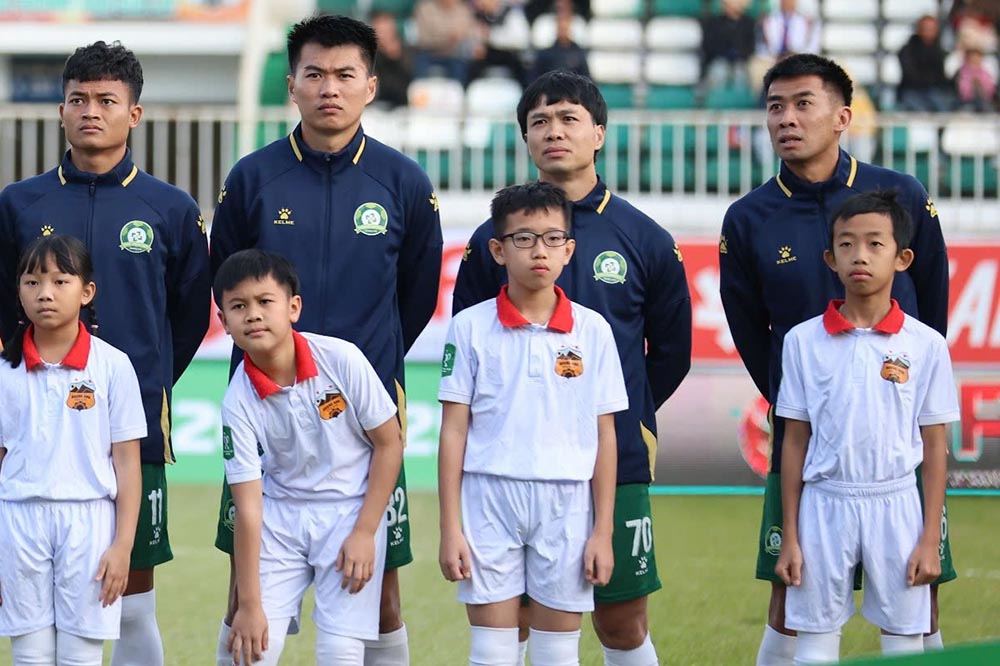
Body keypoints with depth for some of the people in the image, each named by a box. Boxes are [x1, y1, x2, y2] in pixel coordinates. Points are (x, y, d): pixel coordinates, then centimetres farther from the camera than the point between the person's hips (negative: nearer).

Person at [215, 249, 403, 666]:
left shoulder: (341, 359, -17)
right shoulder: (239, 401, -14)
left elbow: (389, 443, -6)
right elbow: (247, 506, -12)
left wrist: (365, 532, -10)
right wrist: (249, 604, -13)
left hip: (351, 510, -2)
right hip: (280, 517, 2)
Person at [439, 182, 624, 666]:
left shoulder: (592, 330, 3)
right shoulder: (471, 327, 0)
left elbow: (604, 435, 5)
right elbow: (454, 430, 1)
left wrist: (603, 531, 1)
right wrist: (449, 528, -3)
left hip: (566, 503, 1)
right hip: (489, 499, -1)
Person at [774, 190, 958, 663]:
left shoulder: (925, 345, -1)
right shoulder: (804, 341, 1)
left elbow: (935, 448, 2)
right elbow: (795, 441, 5)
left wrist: (930, 539, -2)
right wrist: (789, 536, 3)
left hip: (896, 506, -1)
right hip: (824, 505, 1)